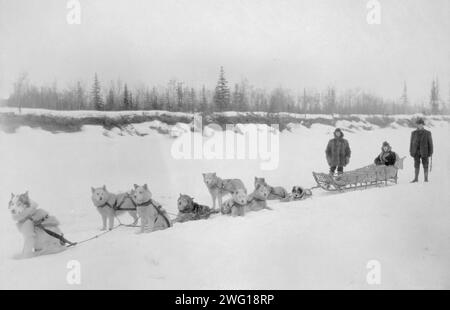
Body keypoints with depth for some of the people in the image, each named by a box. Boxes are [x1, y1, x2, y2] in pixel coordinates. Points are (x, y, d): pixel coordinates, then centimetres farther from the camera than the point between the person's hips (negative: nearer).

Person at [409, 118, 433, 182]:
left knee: (425, 166, 1)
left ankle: (426, 179, 8)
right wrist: (411, 151, 4)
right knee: (416, 165, 6)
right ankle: (416, 178, 12)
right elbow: (411, 143, 8)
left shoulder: (428, 133, -1)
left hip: (424, 152, -2)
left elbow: (430, 143, 0)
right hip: (416, 152, 2)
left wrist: (430, 152, -4)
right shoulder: (414, 133, 5)